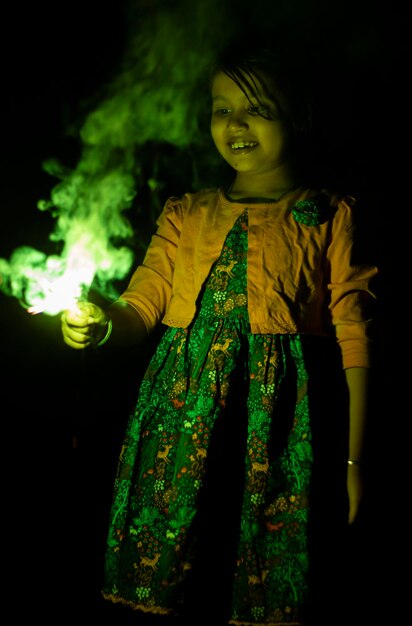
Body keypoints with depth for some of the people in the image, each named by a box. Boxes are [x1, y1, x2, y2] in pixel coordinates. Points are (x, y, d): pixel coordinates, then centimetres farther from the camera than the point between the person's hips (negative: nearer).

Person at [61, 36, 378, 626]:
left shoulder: (329, 216, 5)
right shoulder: (186, 214, 17)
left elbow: (354, 336, 1)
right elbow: (142, 305, 11)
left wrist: (353, 457, -3)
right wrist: (101, 324, -13)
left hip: (281, 426, -3)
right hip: (181, 420, 3)